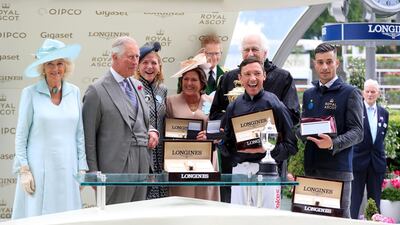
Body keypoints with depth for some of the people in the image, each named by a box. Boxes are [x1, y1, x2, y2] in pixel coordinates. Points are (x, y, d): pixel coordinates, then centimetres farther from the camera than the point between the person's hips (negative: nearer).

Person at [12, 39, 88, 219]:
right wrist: (24, 170, -6)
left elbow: (80, 134, 11)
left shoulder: (74, 92, 8)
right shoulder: (30, 93, -1)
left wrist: (82, 169, 7)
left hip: (67, 169, 3)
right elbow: (21, 135, 0)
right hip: (38, 169, -3)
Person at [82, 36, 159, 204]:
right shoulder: (97, 91, -6)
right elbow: (89, 137, -6)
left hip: (142, 164, 7)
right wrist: (94, 173, -9)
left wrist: (152, 132, 5)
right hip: (116, 164, -7)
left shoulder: (137, 86, 16)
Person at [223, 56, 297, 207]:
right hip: (239, 170, 4)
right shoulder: (233, 107, 11)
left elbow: (291, 146, -3)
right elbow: (227, 144, 15)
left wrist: (266, 149, -15)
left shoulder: (274, 105, -1)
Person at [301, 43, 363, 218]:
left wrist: (333, 144, -24)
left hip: (338, 169, -5)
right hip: (311, 169, 5)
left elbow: (357, 132, -7)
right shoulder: (308, 95, 18)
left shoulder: (350, 93, 0)